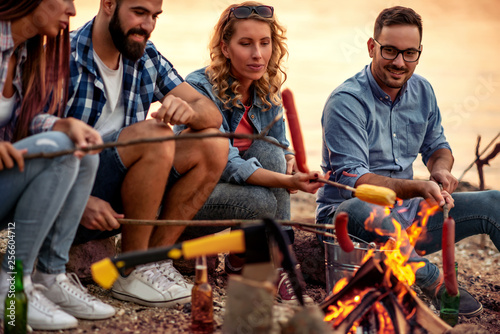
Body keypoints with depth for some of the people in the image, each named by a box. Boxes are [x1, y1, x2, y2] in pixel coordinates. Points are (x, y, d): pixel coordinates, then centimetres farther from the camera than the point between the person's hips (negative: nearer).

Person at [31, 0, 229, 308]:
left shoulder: (146, 57, 7)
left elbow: (212, 115, 2)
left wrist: (189, 111, -23)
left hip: (116, 204, 7)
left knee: (213, 146, -8)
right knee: (154, 135, -29)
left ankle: (157, 255, -8)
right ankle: (132, 271, -18)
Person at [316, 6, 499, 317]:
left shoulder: (422, 90, 6)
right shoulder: (346, 101, -17)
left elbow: (437, 146, 20)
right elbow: (351, 179, -24)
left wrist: (441, 169, -6)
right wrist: (418, 188, -36)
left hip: (404, 213, 6)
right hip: (349, 216, -6)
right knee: (360, 209, -42)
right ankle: (434, 280, -27)